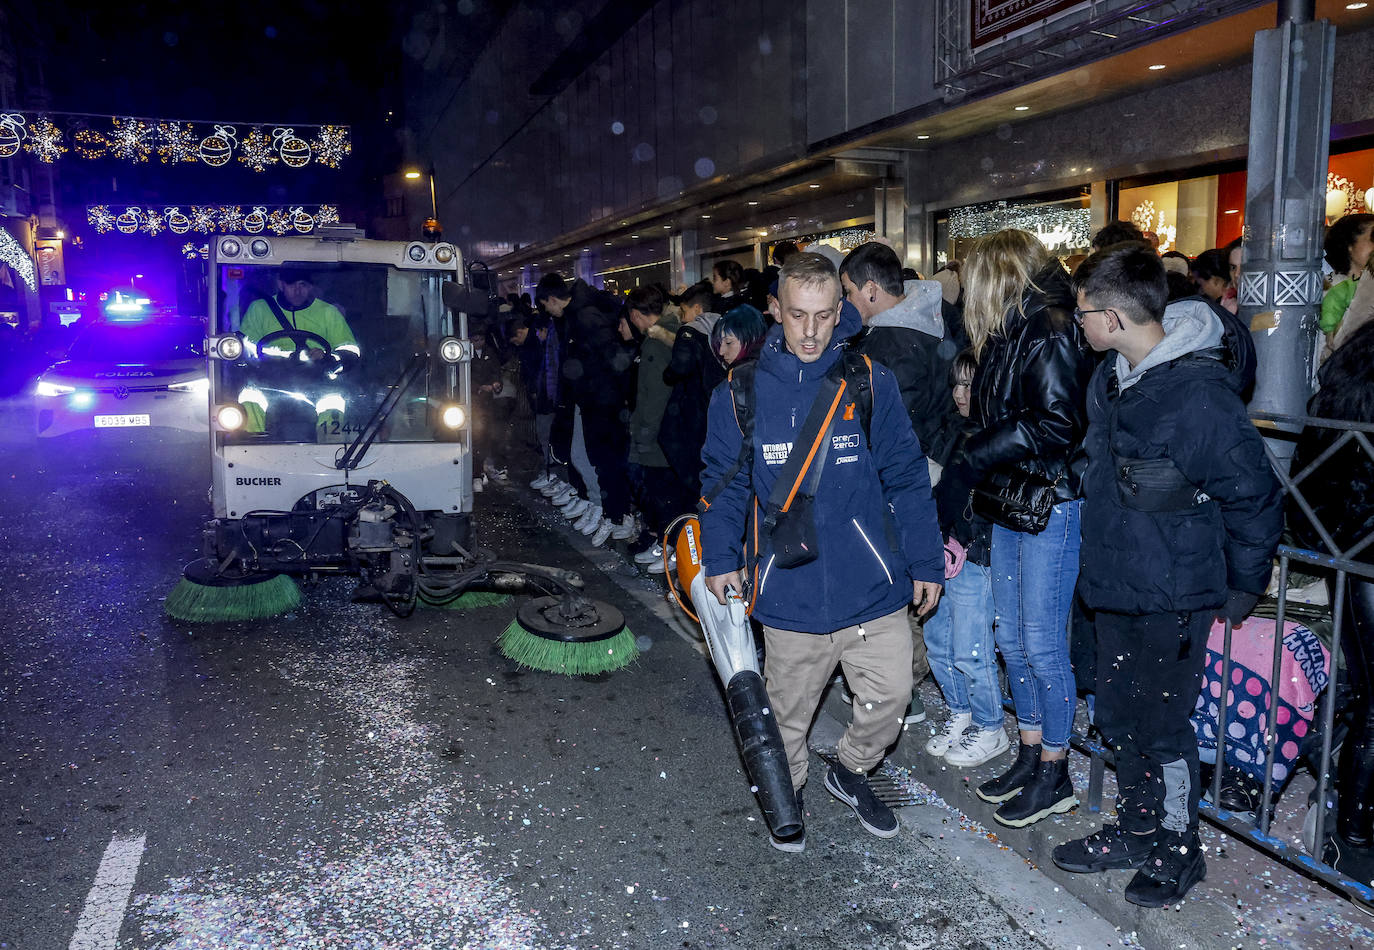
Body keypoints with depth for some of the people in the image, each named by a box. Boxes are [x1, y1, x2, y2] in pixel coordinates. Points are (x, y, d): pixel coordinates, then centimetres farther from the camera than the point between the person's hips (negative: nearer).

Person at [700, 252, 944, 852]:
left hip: (871, 584, 1)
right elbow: (724, 483, 4)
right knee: (788, 708, 15)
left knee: (892, 691, 10)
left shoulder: (870, 381, -4)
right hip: (789, 588, 0)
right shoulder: (741, 390, -3)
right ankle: (786, 791, 43)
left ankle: (850, 770, 39)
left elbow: (906, 477, 1)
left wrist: (925, 562, 2)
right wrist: (721, 558, -5)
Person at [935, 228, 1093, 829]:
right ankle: (1029, 756, 29)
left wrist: (972, 458, -16)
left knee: (1042, 645, -1)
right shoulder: (1007, 335, 13)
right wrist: (965, 478, 2)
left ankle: (1054, 776, 16)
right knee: (1012, 637, 14)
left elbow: (1056, 425, -21)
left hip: (1051, 504, -9)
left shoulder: (1052, 332, -14)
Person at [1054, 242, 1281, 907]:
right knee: (1119, 718, 18)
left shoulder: (1199, 393, -24)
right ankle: (1134, 833, 37)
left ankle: (1178, 851, 28)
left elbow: (1254, 496, -16)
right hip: (1114, 584, 8)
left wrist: (1244, 587, -5)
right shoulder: (1110, 377, 3)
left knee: (1160, 727, 6)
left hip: (1171, 597, -8)